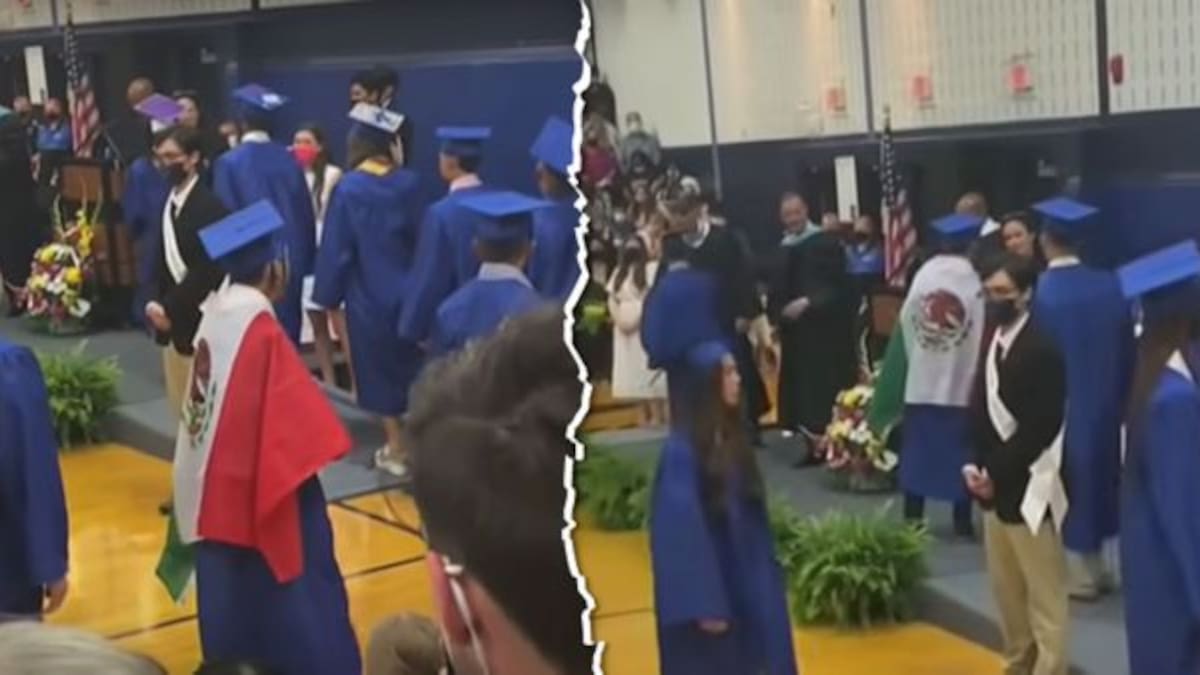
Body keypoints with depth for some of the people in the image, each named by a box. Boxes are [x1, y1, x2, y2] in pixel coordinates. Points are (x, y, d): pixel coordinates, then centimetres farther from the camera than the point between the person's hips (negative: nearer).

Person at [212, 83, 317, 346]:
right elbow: (306, 215, 6)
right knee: (287, 334, 12)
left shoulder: (229, 163, -11)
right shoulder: (289, 160, 0)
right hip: (289, 260, 4)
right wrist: (305, 262, 15)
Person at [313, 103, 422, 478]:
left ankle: (396, 450, 13)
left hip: (368, 295, -3)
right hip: (408, 289, 3)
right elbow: (419, 235, 4)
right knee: (411, 366, 17)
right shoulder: (407, 183, -6)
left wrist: (329, 296, -2)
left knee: (380, 371, 9)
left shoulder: (348, 188, -14)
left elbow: (336, 247, -10)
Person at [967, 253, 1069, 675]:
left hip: (1029, 489, -8)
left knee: (1044, 598, 1)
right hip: (996, 485, 8)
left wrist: (996, 473, -15)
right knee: (1007, 591, 17)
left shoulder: (1042, 350, -16)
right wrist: (977, 467, -2)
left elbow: (1039, 429, -19)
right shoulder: (992, 343, 9)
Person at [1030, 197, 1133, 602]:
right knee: (1097, 477, 18)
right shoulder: (1110, 286, -6)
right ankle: (1096, 568, 26)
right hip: (1104, 405, 5)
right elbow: (1127, 354, 2)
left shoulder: (1037, 294, -19)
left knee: (1067, 488, 7)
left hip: (1057, 410, -5)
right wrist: (1123, 401, 14)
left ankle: (1081, 574, 13)